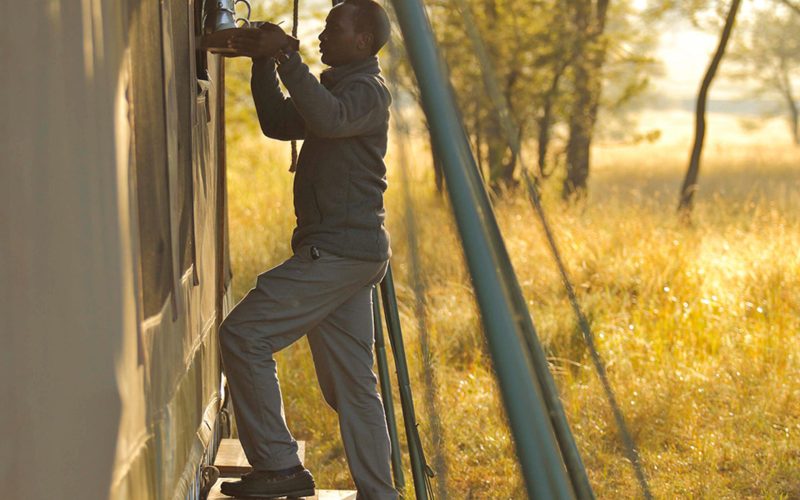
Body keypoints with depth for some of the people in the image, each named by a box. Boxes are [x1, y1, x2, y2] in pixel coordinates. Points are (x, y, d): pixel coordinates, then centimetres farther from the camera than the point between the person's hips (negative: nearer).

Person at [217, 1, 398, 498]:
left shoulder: (367, 90, -9)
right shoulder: (340, 87, 23)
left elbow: (329, 119, -31)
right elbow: (278, 122, 25)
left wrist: (288, 58, -26)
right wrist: (265, 63, 14)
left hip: (340, 251, -10)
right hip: (345, 252, 10)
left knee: (244, 335, -13)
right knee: (352, 385, 9)